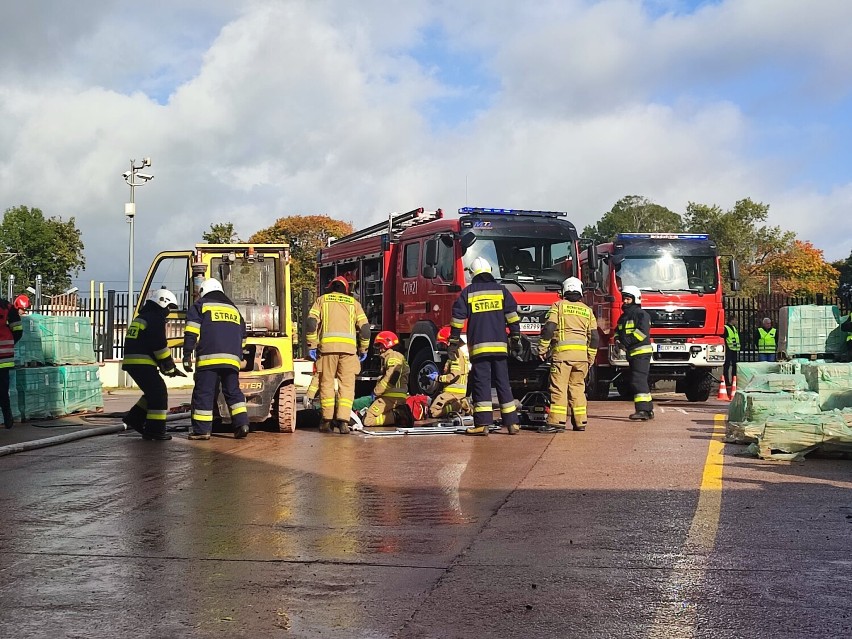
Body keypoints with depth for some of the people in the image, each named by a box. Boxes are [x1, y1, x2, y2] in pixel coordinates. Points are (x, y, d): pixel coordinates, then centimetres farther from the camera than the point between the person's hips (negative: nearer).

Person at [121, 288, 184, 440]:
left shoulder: (141, 318, 24)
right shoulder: (156, 319, -8)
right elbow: (160, 347, -14)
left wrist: (167, 367, 21)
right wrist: (170, 368, -1)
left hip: (130, 362, 10)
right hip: (143, 364, -10)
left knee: (152, 392, 21)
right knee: (159, 393, -5)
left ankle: (133, 420, 20)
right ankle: (155, 431, -5)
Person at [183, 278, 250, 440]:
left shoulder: (200, 305, 11)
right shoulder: (234, 309, 27)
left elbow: (191, 333, 0)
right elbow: (242, 338, 28)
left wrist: (187, 355, 0)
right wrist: (238, 358, 32)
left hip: (208, 358, -4)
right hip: (232, 359, 5)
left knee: (203, 392, -2)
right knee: (233, 391, 9)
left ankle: (202, 429, -3)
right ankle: (241, 423, -4)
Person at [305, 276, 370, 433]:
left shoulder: (322, 300, 17)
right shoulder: (353, 302, 19)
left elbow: (311, 322, 2)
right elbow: (365, 327, 10)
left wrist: (312, 346, 2)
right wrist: (363, 349, 18)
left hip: (327, 345, 0)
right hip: (348, 347, 0)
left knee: (327, 383, 8)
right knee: (346, 385, 3)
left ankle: (327, 420, 7)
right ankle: (343, 421, -7)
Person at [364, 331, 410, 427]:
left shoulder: (393, 356, -7)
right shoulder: (388, 357, 26)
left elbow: (391, 378, -21)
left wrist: (376, 392, -13)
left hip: (392, 397, -11)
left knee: (368, 420, -16)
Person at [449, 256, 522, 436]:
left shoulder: (467, 292, 6)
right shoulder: (501, 290, 9)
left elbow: (458, 318, 4)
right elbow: (513, 316, 6)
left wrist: (453, 343, 9)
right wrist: (515, 339, 11)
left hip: (478, 346, -2)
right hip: (500, 346, 2)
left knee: (481, 384, -2)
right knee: (503, 384, 6)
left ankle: (483, 424, -9)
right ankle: (512, 423, 5)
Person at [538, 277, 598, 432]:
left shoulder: (558, 306, 4)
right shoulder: (587, 311, 15)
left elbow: (548, 329, -6)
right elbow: (594, 337, 14)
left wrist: (542, 349, 0)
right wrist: (591, 358, 20)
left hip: (563, 352, -4)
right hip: (582, 355, 4)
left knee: (559, 387, -6)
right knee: (577, 387, 11)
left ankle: (557, 422, -11)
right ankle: (580, 422, 12)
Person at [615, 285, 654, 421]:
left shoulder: (641, 314, -9)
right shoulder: (623, 316, 19)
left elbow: (643, 331, -21)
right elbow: (618, 330, 20)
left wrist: (627, 340, -22)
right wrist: (617, 340, -2)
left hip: (641, 352, -9)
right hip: (632, 354, 9)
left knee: (638, 380, -17)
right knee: (641, 382, 12)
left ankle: (642, 410, -21)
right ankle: (649, 410, 18)